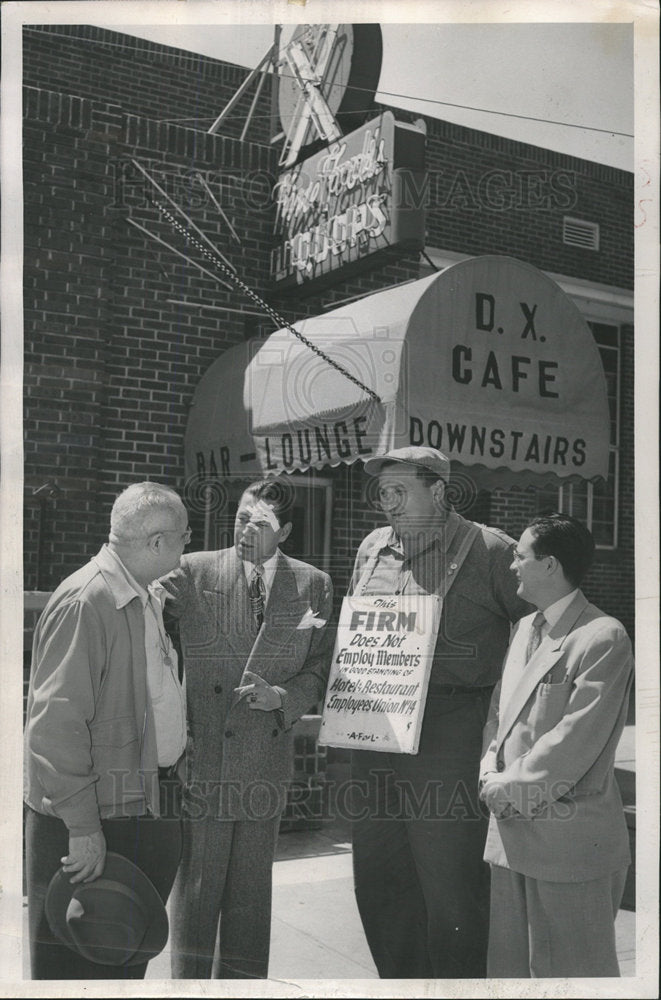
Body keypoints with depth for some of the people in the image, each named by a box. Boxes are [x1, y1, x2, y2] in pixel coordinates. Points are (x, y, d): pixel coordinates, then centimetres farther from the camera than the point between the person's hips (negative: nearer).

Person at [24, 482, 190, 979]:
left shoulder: (150, 597, 12)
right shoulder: (84, 601, -19)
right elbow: (56, 723, -22)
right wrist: (82, 827, -21)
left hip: (151, 812, 9)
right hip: (95, 823, -9)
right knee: (78, 967, 3)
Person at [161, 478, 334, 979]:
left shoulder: (314, 585, 3)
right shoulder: (193, 572, -3)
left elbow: (320, 672, 5)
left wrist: (280, 696, -11)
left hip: (266, 755, 2)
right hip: (201, 752, -2)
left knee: (252, 886, 14)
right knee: (196, 881, 6)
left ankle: (242, 980, 31)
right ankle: (189, 978, 25)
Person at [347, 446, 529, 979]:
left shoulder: (487, 550, -5)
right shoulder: (372, 549, 14)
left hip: (450, 735, -6)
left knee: (450, 884, -1)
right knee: (377, 876, 15)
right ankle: (401, 979, 32)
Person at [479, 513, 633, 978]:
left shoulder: (604, 637, -15)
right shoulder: (525, 628, 13)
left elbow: (578, 738, -20)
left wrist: (510, 787, -14)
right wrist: (490, 772, -1)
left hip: (570, 837, -8)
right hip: (511, 829, 8)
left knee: (570, 968, 5)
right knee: (510, 964, 18)